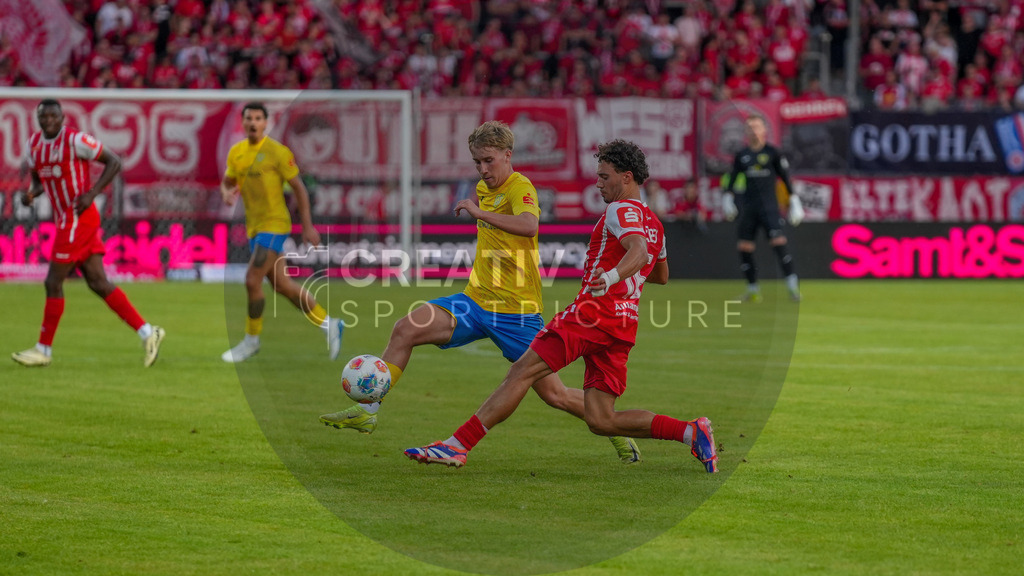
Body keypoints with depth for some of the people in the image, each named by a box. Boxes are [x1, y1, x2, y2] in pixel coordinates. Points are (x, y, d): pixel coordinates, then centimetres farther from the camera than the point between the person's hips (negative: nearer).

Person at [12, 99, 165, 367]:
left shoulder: (75, 140, -12)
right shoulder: (35, 144, 11)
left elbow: (114, 162, -8)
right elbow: (38, 178, 25)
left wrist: (92, 193, -17)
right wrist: (31, 193, 1)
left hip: (78, 219, -8)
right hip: (65, 221, 8)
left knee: (54, 282, -4)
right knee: (98, 283, 5)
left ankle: (44, 350, 6)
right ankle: (147, 332, 7)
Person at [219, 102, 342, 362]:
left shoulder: (277, 152, -11)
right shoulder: (236, 152, 8)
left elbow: (299, 188, -7)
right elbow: (227, 182, 20)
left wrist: (308, 226, -8)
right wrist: (227, 194, -5)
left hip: (274, 224, -7)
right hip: (254, 227, 7)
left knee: (252, 281, -13)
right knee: (282, 285, 11)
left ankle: (251, 341, 2)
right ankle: (329, 325, 24)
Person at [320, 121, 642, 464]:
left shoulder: (520, 187, -13)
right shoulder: (483, 188, 12)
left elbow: (528, 226, -36)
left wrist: (479, 212, -34)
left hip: (516, 311, -7)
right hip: (477, 301, 7)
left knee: (554, 394, -3)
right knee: (405, 330, -11)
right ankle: (368, 412, -5)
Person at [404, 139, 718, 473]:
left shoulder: (621, 210, -3)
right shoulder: (653, 223, 24)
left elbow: (638, 251, -24)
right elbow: (661, 275, 39)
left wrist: (611, 276, -43)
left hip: (593, 311, -9)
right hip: (624, 325, 9)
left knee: (522, 373, -11)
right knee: (600, 421, 3)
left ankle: (457, 445, -17)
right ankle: (691, 432, -5)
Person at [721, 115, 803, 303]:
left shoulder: (772, 152, 2)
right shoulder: (741, 156, 11)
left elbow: (785, 177, 5)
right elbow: (732, 179, 16)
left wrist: (794, 201, 2)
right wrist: (727, 198, 4)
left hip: (769, 206, -4)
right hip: (748, 208, 4)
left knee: (779, 242, -18)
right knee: (744, 248, -1)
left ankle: (792, 285, -16)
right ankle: (753, 288, 11)